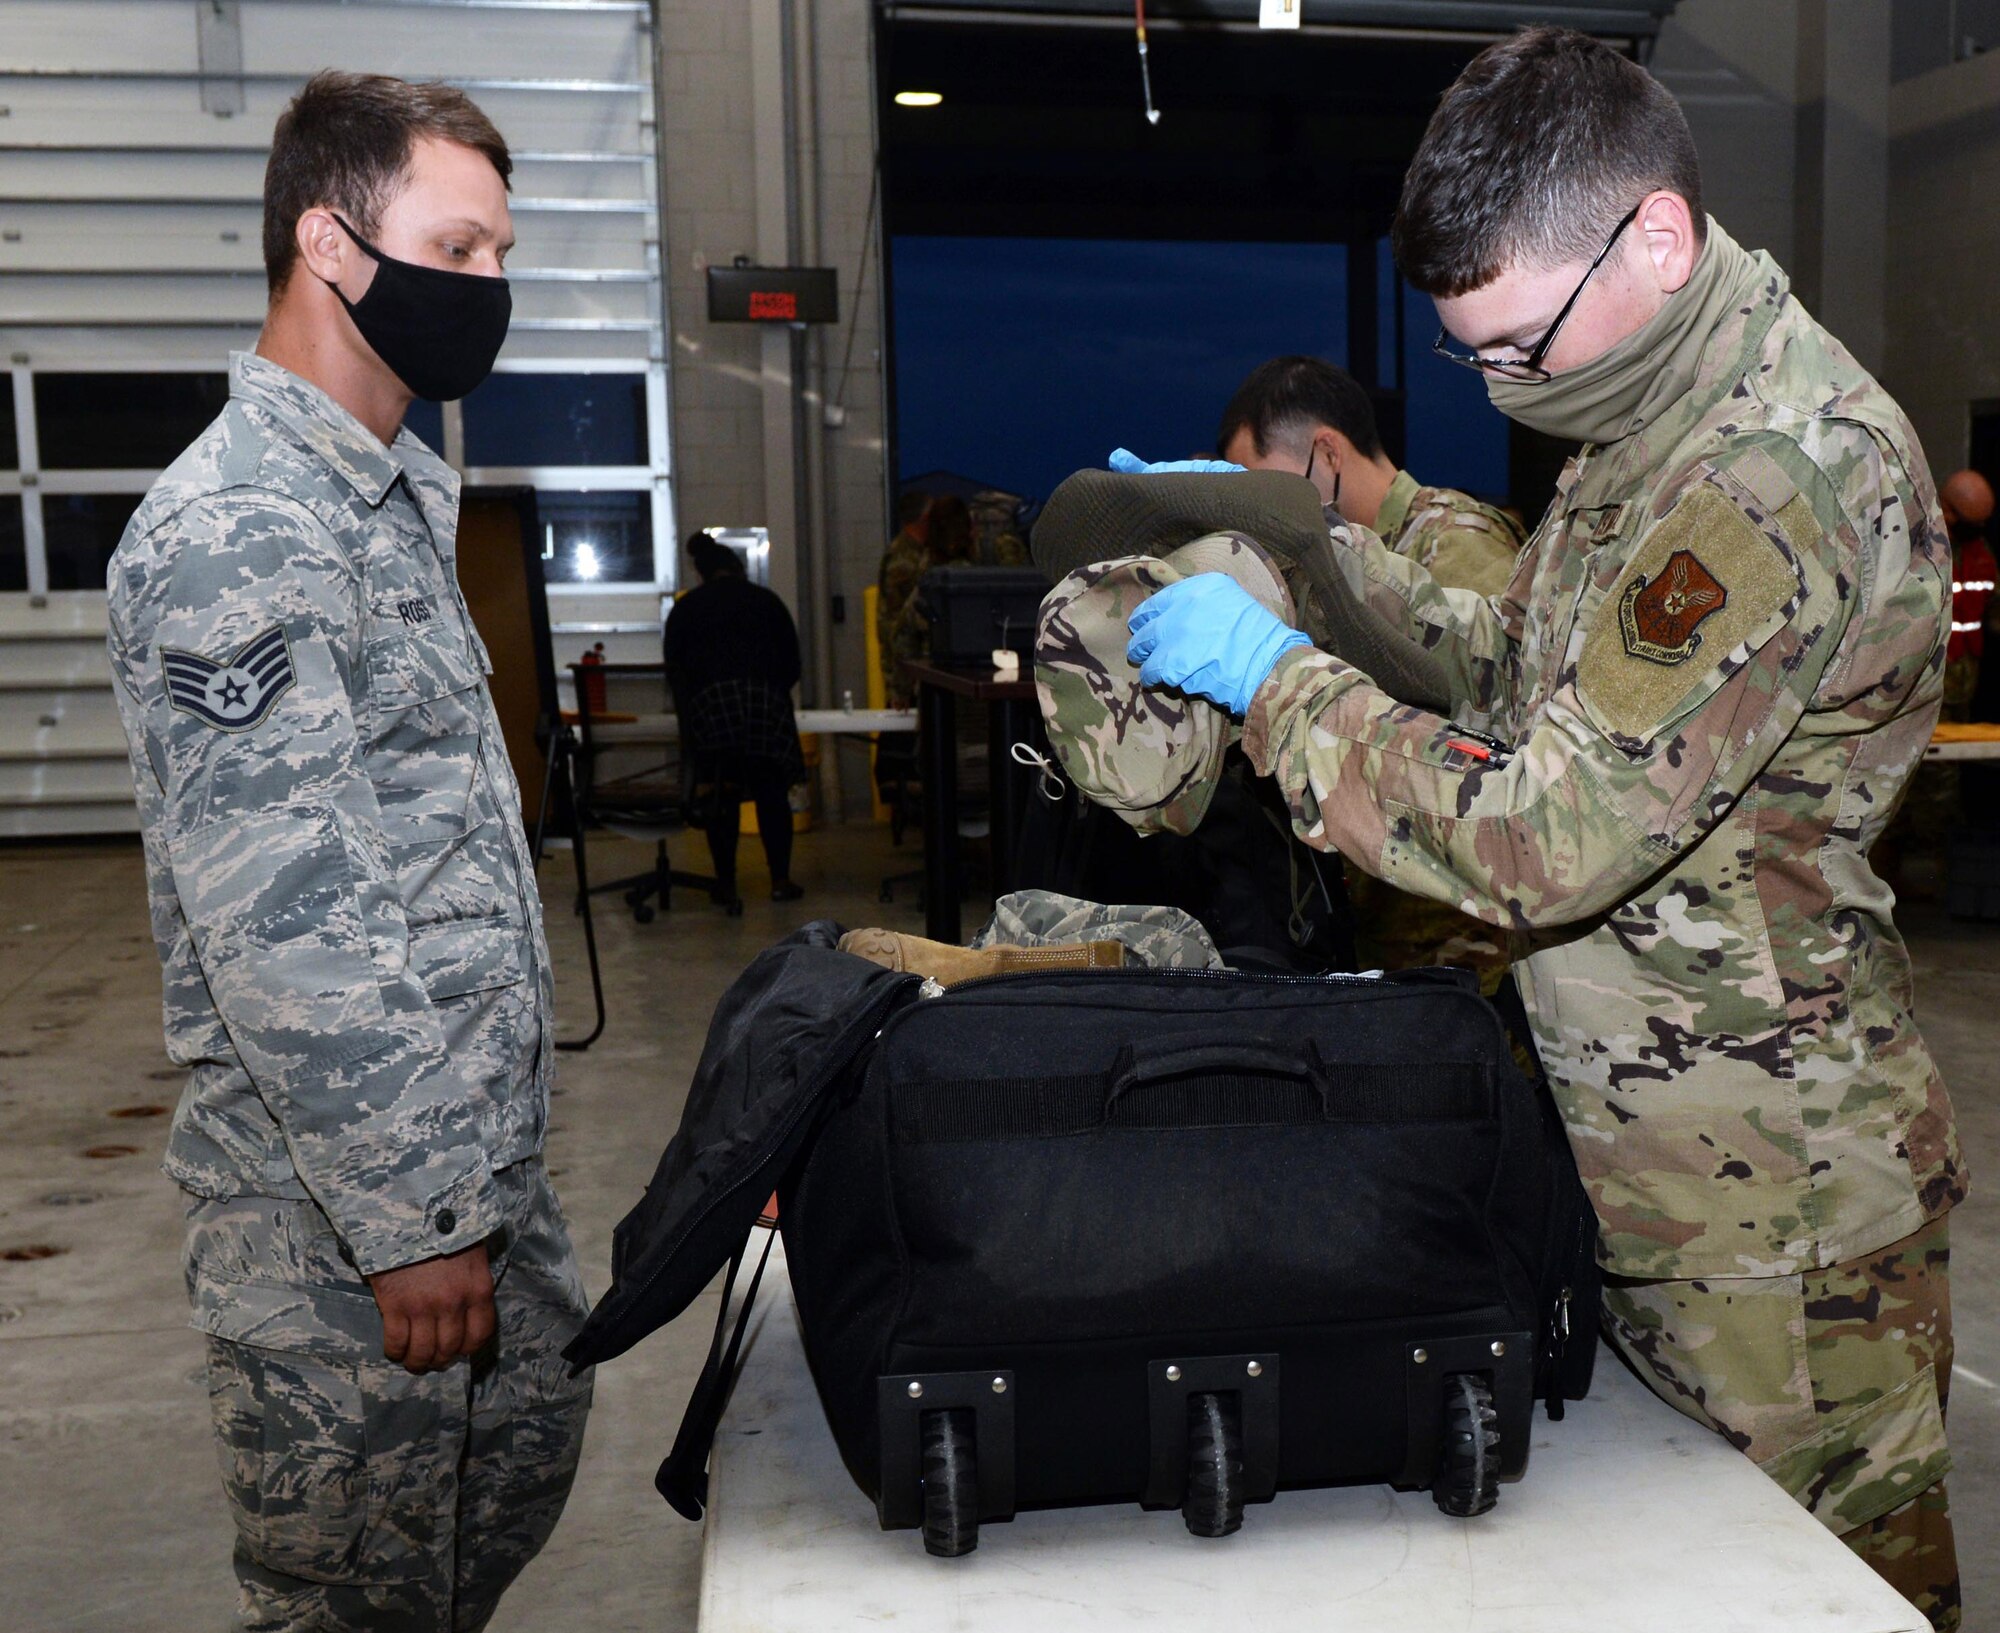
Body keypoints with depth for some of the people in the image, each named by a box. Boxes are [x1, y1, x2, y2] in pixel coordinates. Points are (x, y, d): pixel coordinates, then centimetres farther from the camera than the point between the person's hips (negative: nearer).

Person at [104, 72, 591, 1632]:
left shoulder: (392, 492, 12)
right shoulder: (232, 532, -20)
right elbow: (281, 928, -25)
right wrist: (411, 1220, -21)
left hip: (480, 1151, 9)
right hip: (345, 1208, -9)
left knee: (527, 1458, 23)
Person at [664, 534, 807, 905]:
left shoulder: (685, 608, 18)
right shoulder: (765, 600, 18)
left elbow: (674, 669, 14)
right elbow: (792, 663, 16)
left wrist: (689, 711, 25)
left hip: (709, 704, 0)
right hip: (765, 700, 0)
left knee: (721, 798, 5)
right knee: (772, 793, 6)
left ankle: (727, 887, 4)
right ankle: (780, 881, 6)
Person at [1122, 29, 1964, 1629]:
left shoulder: (1786, 478, -24)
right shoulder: (1660, 429, 9)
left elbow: (1552, 834, -28)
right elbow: (1529, 673, 18)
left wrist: (1273, 673, -19)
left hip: (1771, 1200, -9)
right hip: (1638, 1152, 9)